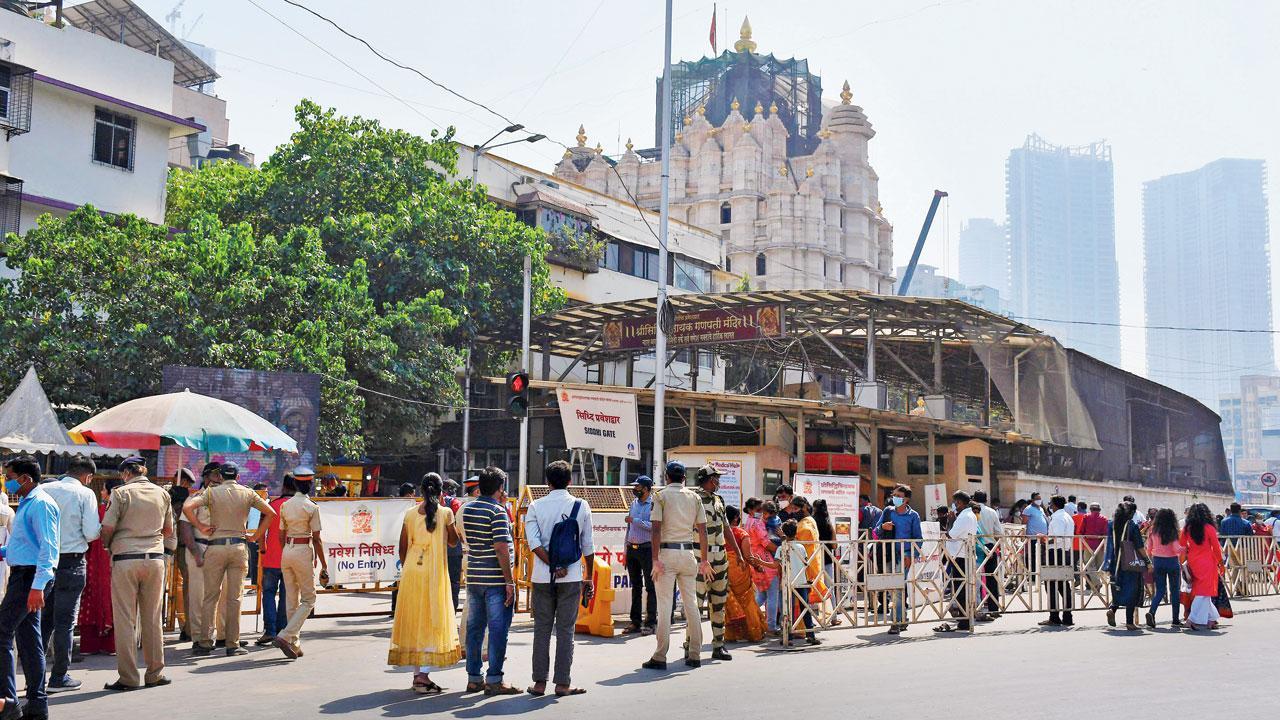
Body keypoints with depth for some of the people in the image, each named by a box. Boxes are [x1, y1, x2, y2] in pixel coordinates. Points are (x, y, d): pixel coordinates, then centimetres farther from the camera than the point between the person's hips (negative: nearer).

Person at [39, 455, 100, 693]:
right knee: (65, 620, 3)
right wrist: (101, 528, 10)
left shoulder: (44, 489, 5)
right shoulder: (85, 494, -6)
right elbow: (92, 533, -11)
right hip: (71, 562, -4)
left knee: (44, 618, 14)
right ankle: (59, 677, 6)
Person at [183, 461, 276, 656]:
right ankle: (232, 644, 4)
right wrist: (257, 535, 11)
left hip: (215, 547, -1)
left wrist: (200, 526, -2)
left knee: (210, 596, 5)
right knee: (234, 597, 4)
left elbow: (187, 507, -11)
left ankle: (205, 643, 4)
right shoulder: (247, 493, 7)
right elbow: (270, 513, 6)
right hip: (239, 547, 1)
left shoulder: (212, 492, 2)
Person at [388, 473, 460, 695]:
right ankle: (423, 674, -9)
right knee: (432, 621, 0)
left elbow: (402, 547, 8)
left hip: (411, 569, 4)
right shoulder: (445, 512, -5)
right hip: (434, 570, -4)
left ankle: (417, 673, 16)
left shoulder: (410, 513, 4)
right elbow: (453, 541, 8)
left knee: (413, 621, 11)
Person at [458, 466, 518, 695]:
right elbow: (501, 548, -19)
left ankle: (474, 678, 17)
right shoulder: (498, 511, -13)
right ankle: (494, 680, 0)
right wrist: (510, 581, -16)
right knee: (498, 629, -1)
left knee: (474, 628, 12)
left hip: (473, 578, 7)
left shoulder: (466, 509, 9)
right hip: (495, 580, -7)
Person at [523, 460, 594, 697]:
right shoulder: (581, 506, 1)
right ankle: (562, 684, 5)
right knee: (565, 630, 4)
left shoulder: (536, 506, 1)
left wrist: (554, 566, -10)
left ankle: (539, 682, 9)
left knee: (542, 629, 8)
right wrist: (589, 578, 10)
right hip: (572, 577, -1)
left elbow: (533, 542, -10)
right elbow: (588, 547, 2)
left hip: (542, 577, 1)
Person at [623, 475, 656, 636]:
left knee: (650, 586, -3)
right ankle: (635, 622, 15)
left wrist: (635, 520, -16)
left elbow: (654, 526, -20)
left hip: (647, 549, -7)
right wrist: (625, 550, 17)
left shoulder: (654, 504, -7)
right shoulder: (634, 503, 14)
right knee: (636, 587, 11)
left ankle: (651, 622, -1)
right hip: (632, 549, 7)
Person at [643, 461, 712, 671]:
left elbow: (656, 529, -10)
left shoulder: (661, 496, -2)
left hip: (667, 552, -4)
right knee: (691, 603, 9)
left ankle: (660, 657, -5)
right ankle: (694, 655, 11)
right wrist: (704, 560, 12)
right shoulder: (695, 497, 9)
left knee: (665, 605, -4)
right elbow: (702, 531, 7)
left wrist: (656, 559, -10)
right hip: (689, 553, 4)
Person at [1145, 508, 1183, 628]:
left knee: (1160, 590, 7)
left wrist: (1151, 560, 22)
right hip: (1172, 562, -3)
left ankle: (1151, 612, -16)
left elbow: (1148, 549, 5)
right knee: (1174, 590, 9)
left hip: (1157, 561, 3)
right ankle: (1176, 620, 13)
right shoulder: (1172, 532, -10)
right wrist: (1183, 549, 4)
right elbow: (1176, 549, -15)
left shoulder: (1153, 531, 0)